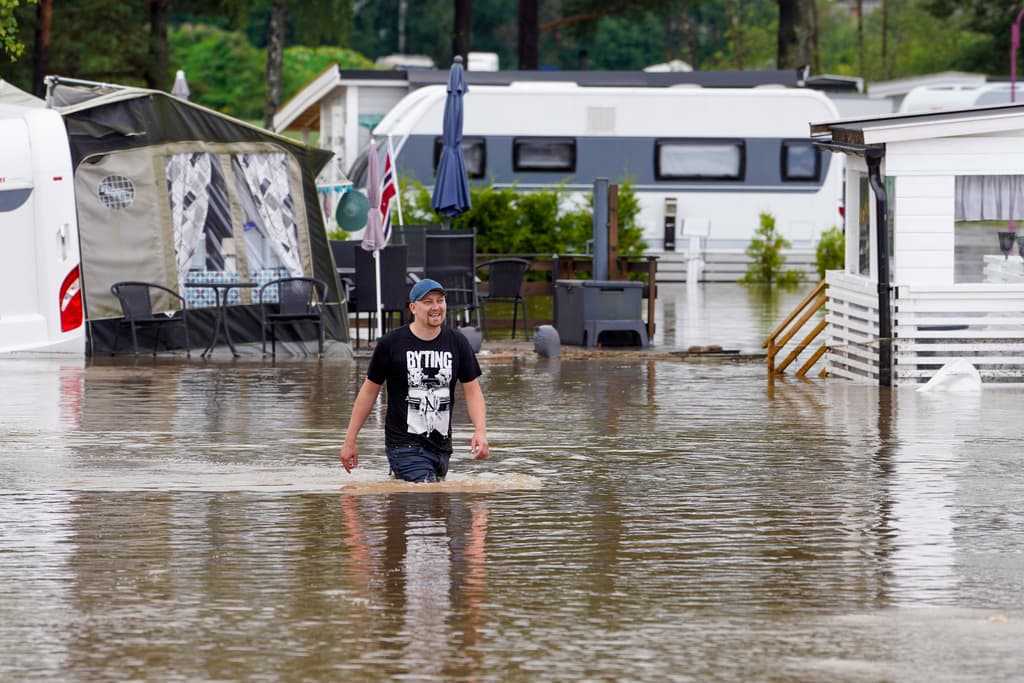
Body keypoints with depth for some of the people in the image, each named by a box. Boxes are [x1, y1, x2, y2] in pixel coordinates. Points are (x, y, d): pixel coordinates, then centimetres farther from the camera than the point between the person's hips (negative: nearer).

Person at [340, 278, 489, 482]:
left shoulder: (458, 343, 6)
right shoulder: (391, 343, -3)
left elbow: (472, 392, 7)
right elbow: (369, 390, 4)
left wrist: (480, 431, -10)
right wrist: (350, 440, 4)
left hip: (442, 447, 5)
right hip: (405, 447, -5)